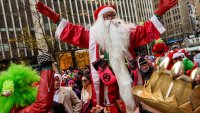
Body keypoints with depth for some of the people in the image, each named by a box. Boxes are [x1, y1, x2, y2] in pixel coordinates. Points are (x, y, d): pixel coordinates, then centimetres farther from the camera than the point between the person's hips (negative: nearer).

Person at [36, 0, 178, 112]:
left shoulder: (126, 31, 15)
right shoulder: (93, 35, 14)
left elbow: (144, 31, 11)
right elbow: (73, 31, 15)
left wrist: (159, 12, 3)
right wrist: (55, 17, 11)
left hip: (125, 74, 1)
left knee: (128, 102, 6)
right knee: (108, 104, 0)